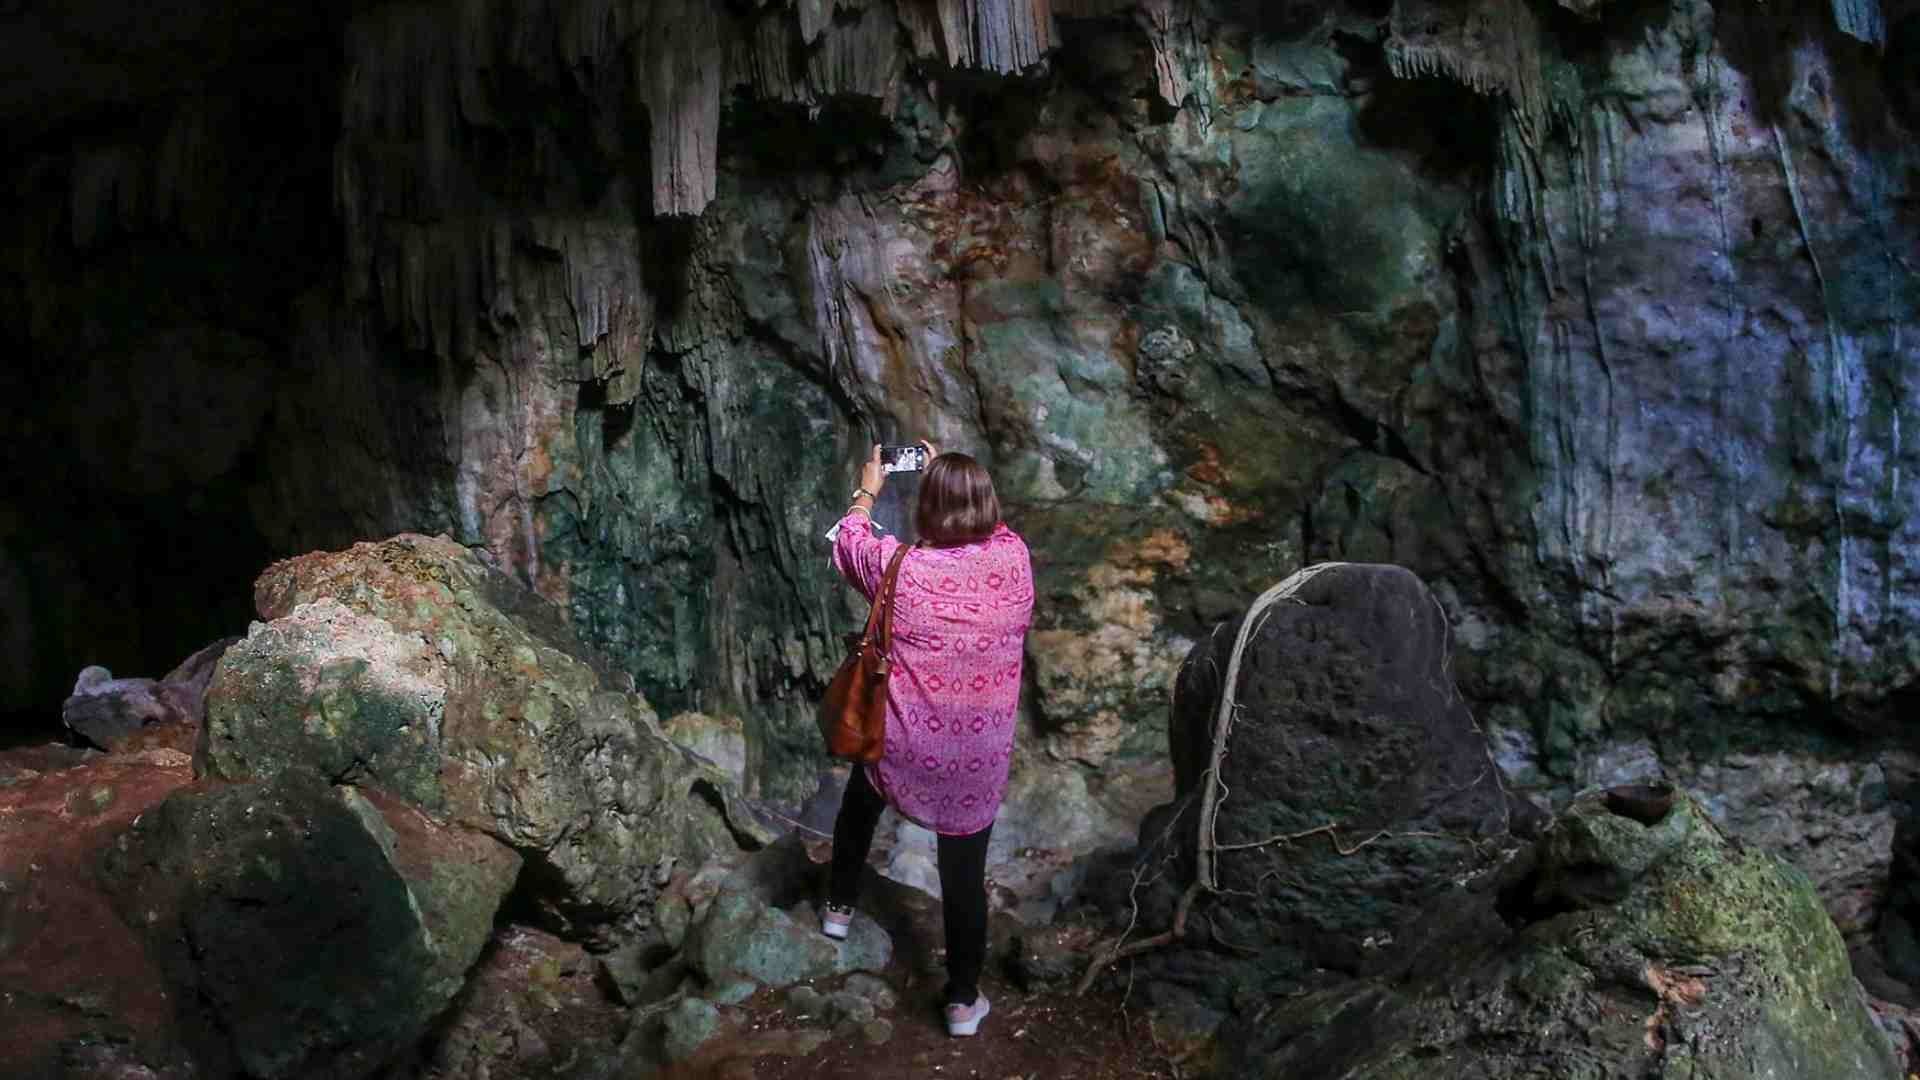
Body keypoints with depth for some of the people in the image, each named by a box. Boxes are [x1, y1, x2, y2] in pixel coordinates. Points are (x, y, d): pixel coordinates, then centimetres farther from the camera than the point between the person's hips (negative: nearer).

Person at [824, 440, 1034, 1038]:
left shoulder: (900, 568, -18)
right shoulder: (1015, 557, -12)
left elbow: (849, 546, 4)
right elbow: (984, 522, 13)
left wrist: (866, 492, 19)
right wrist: (949, 474, 22)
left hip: (902, 750, -1)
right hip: (979, 759, 1)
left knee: (860, 800, 32)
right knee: (965, 876, 15)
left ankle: (840, 907, 49)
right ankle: (964, 1000, 29)